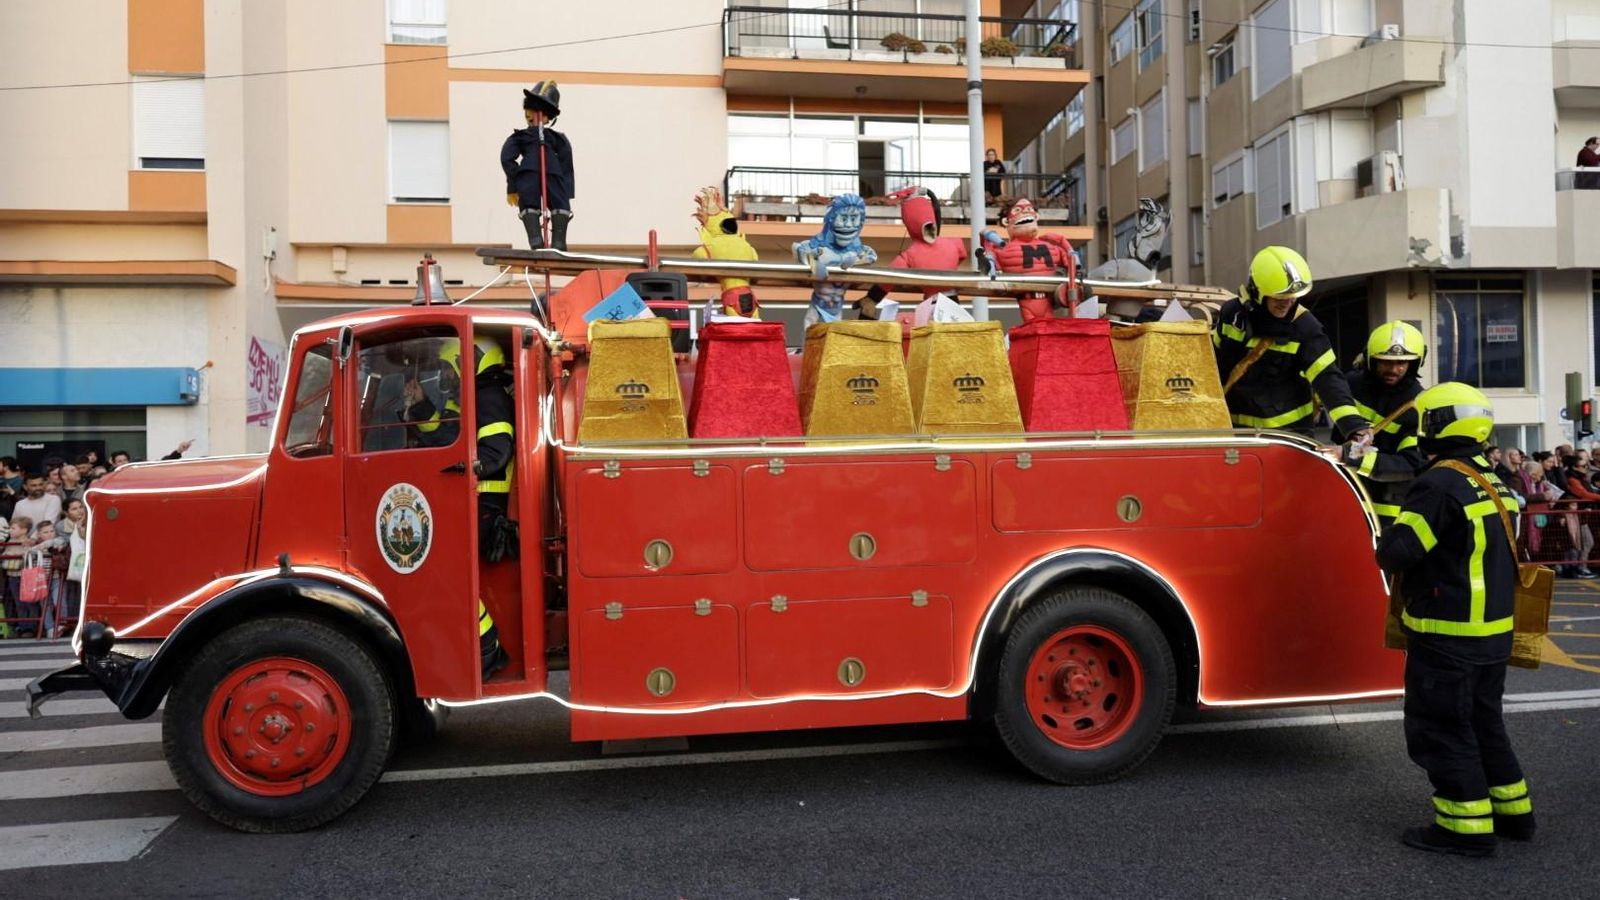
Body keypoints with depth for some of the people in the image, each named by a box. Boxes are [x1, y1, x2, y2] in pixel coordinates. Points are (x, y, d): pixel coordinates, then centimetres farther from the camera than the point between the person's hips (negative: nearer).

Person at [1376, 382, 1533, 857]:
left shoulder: (1440, 484, -20)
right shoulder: (1491, 482, 10)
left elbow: (1396, 551, -23)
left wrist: (1388, 551, -2)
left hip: (1448, 635, -9)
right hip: (1493, 630, 9)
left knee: (1440, 727, 1)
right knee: (1483, 719, 21)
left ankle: (1467, 824, 6)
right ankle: (1511, 807, 30)